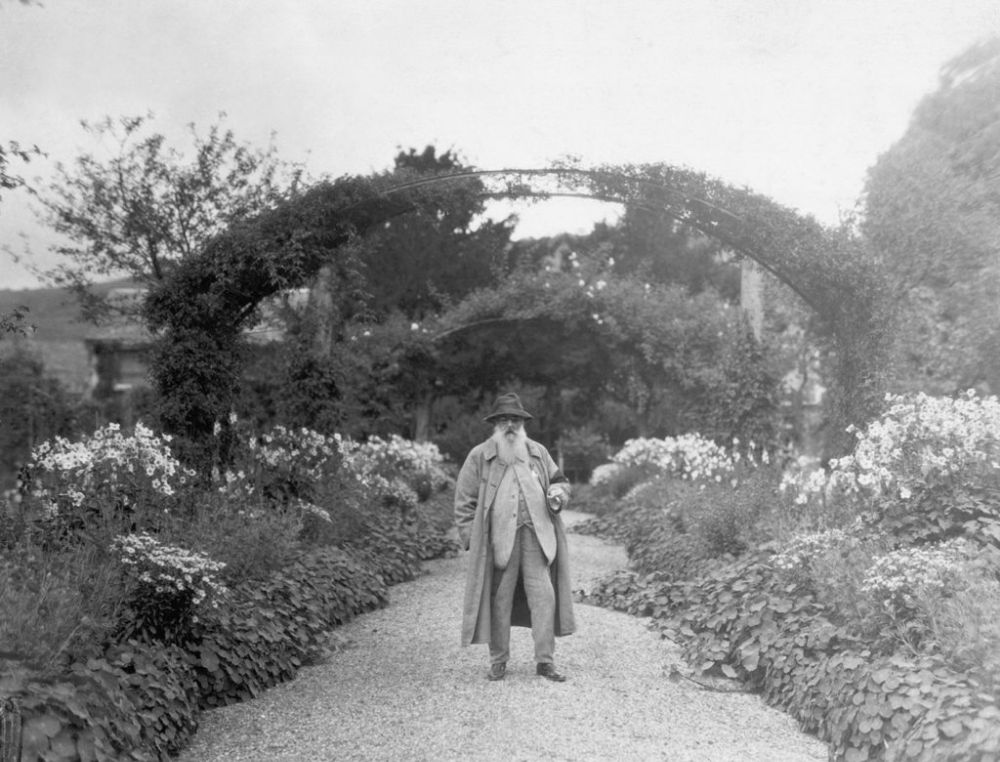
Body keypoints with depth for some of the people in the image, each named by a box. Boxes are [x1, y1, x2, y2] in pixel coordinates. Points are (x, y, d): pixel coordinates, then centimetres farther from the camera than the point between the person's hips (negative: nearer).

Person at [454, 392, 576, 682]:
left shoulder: (538, 452, 14)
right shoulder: (479, 457, 4)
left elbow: (560, 480, 24)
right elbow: (464, 502, 4)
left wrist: (558, 493, 0)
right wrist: (472, 538, -4)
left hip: (536, 536, 2)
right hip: (498, 539, -2)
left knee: (544, 596, -3)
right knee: (499, 600, 4)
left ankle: (545, 660, 7)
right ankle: (498, 661, 17)